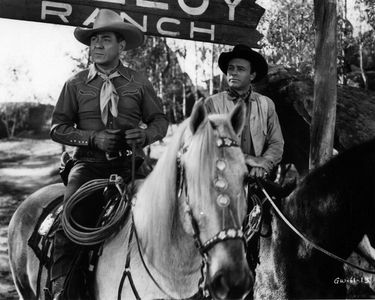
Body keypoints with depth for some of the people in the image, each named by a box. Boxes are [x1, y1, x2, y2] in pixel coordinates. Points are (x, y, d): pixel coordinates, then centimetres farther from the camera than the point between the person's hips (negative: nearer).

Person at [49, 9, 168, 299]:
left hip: (129, 164, 1)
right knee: (72, 218, -22)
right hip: (89, 163, -1)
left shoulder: (139, 83, 10)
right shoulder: (76, 84, 9)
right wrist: (93, 138, -11)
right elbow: (58, 127, 6)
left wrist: (146, 134, -10)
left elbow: (160, 120, 14)